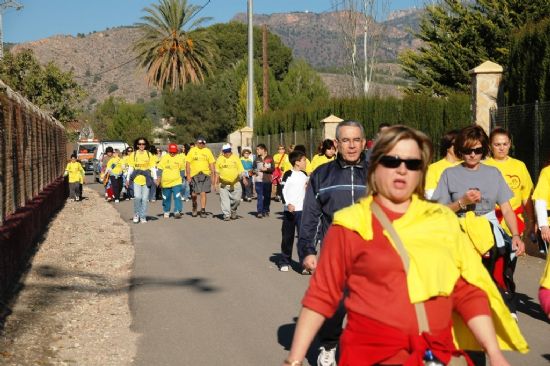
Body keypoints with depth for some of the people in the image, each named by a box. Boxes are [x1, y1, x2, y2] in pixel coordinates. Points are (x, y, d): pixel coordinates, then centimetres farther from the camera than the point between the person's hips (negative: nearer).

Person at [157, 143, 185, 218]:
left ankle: (178, 211, -14)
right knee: (166, 198, 11)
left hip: (176, 182, -1)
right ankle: (166, 212, 24)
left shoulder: (180, 158, 4)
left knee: (177, 197, -14)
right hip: (165, 182, 1)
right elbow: (159, 169, 3)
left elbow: (182, 170, 14)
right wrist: (158, 179, -3)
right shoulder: (164, 158, 2)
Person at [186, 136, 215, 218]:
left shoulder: (208, 151, 9)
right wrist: (188, 176, -4)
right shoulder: (192, 151, 5)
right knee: (194, 194, 3)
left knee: (203, 193, -6)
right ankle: (194, 208, 29)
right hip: (194, 175, 0)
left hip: (205, 175, 0)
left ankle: (203, 210, 0)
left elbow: (211, 164, 10)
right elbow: (188, 164, 3)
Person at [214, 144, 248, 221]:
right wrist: (216, 181, 7)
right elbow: (217, 171, 11)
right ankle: (226, 215, 0)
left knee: (237, 199, -1)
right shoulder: (219, 159, 4)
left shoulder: (236, 158, 3)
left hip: (235, 183, 0)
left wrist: (244, 178, -10)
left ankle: (233, 209, 26)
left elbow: (241, 169, 2)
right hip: (223, 184, 0)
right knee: (224, 199, -5)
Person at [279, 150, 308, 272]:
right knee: (287, 237, 6)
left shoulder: (304, 175, 11)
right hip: (289, 210, -3)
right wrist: (288, 203, -21)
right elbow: (283, 190, -10)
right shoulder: (288, 174, -5)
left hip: (302, 210, 3)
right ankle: (284, 262, 18)